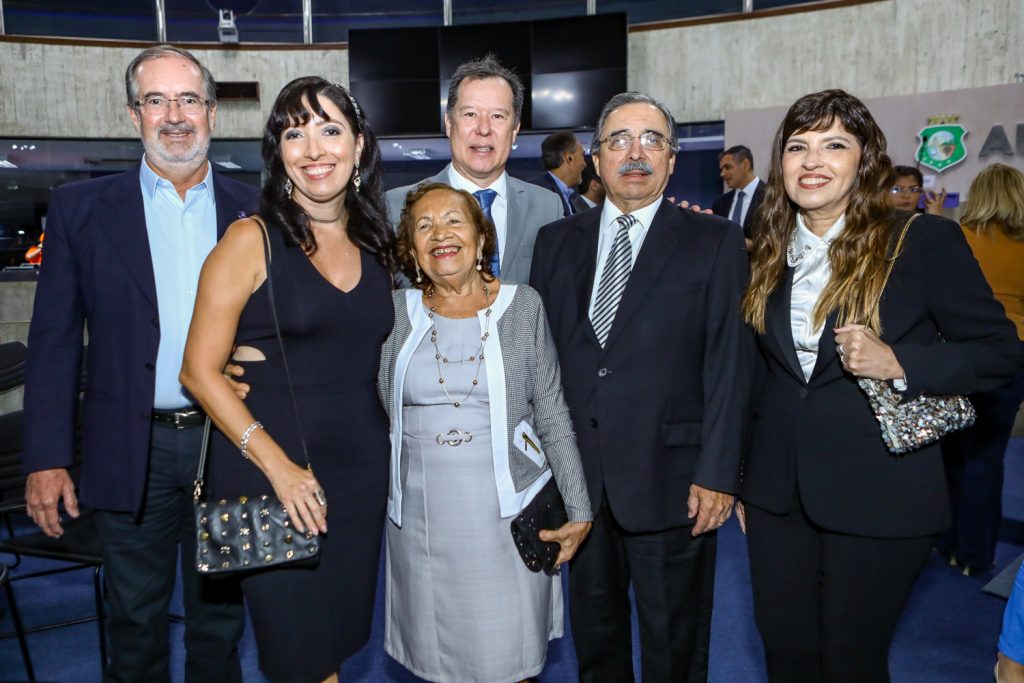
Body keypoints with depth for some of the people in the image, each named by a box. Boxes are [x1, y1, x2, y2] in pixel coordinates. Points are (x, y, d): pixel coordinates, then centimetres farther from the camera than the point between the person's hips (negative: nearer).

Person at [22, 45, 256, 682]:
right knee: (136, 614, 16)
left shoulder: (252, 210, 2)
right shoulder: (81, 207, -1)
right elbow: (54, 339, -1)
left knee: (220, 609, 17)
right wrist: (47, 459, -6)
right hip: (133, 450, 0)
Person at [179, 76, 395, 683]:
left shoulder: (378, 245, 7)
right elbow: (200, 370, -9)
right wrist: (277, 464, -16)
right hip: (268, 468, -4)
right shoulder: (252, 239, -7)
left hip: (362, 468, 4)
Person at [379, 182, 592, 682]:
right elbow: (379, 412, 9)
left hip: (507, 512, -1)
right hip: (420, 518, 2)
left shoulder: (523, 305, -1)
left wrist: (579, 510, -2)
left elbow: (552, 415, 0)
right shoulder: (396, 312, 2)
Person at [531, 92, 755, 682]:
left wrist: (718, 473, -12)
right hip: (576, 473, 3)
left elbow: (730, 365, -7)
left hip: (670, 477, -3)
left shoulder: (716, 243, -2)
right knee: (593, 629, 20)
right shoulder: (557, 241, 7)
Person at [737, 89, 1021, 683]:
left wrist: (898, 364, -23)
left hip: (879, 499, -4)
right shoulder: (767, 251, 6)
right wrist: (740, 475, 16)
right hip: (776, 493, 5)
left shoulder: (926, 240, -9)